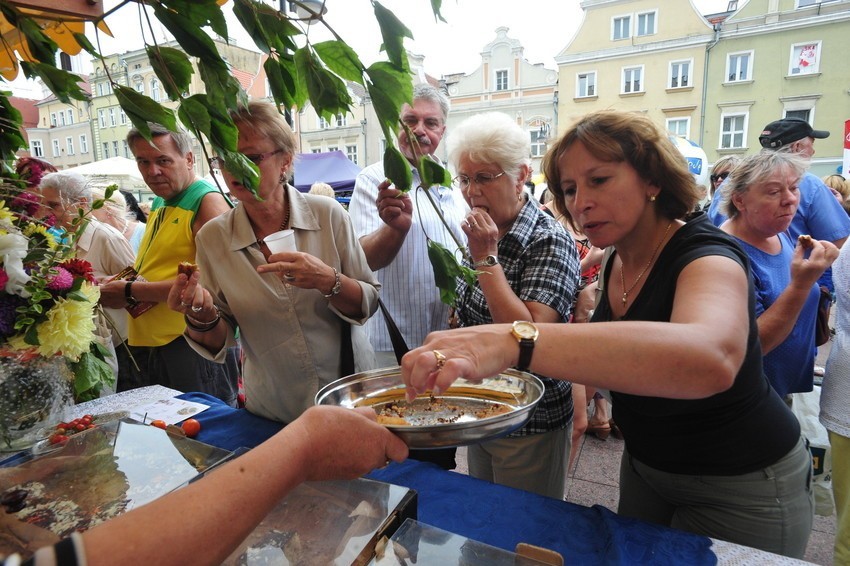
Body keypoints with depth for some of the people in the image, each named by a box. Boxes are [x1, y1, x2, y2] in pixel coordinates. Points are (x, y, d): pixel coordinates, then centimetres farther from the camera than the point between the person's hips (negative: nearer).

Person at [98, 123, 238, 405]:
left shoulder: (208, 201, -11)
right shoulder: (159, 204, 17)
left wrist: (131, 292, -14)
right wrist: (119, 284, 5)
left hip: (190, 347, -9)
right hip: (143, 346, 9)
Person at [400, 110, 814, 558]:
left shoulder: (707, 256, -27)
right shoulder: (615, 262, -4)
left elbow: (710, 360, -52)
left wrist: (515, 341, -61)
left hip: (740, 489, -6)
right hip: (644, 463, 7)